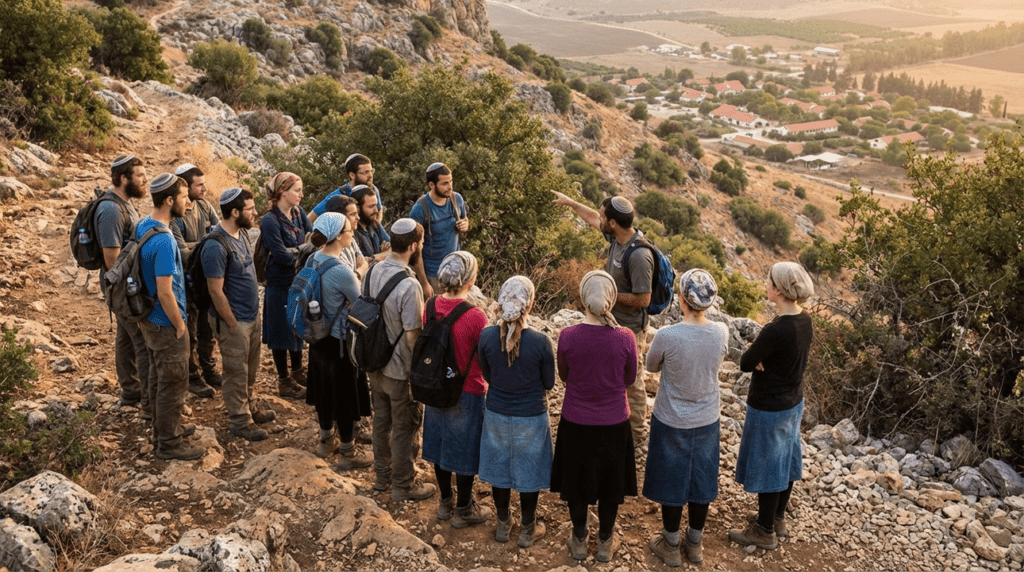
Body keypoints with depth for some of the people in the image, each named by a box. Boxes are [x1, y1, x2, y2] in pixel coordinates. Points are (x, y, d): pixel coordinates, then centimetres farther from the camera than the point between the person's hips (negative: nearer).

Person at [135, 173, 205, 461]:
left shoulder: (142, 225, 1)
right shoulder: (164, 241, -29)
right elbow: (165, 292, -28)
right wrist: (180, 327, -14)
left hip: (149, 319, 9)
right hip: (166, 325, -9)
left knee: (158, 377, 22)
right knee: (173, 384, 4)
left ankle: (165, 428, 38)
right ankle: (169, 444, 17)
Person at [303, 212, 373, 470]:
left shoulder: (313, 260, -2)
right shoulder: (342, 271, -28)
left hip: (319, 337, 8)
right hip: (340, 342, -8)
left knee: (325, 389, 23)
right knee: (345, 395, 7)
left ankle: (326, 441, 40)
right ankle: (348, 454, 21)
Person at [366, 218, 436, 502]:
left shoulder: (373, 271, -5)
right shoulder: (408, 286, -29)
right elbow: (412, 336, -24)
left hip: (376, 364, 7)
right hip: (401, 371, -7)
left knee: (381, 421, 23)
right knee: (404, 429, 10)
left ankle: (382, 475, 40)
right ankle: (403, 486, 26)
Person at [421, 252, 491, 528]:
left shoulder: (431, 307, -8)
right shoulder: (475, 316, -26)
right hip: (467, 394, -6)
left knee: (441, 445, 21)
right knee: (465, 452, 12)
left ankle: (445, 502, 39)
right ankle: (463, 510, 29)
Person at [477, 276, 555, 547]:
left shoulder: (486, 336, -17)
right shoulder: (540, 342, -25)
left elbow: (487, 376, -1)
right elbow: (548, 383, -9)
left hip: (497, 414, 3)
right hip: (531, 418, -2)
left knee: (499, 467, 21)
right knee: (528, 472, 17)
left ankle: (503, 524, 40)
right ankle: (527, 529, 34)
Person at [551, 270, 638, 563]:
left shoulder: (567, 336, -19)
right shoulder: (624, 338, -20)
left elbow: (564, 376, -1)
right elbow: (630, 379, -3)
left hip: (576, 422, 0)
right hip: (613, 422, 0)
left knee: (576, 479, 22)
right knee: (610, 482, 22)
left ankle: (579, 540, 39)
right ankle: (605, 542, 39)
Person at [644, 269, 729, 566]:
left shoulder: (666, 336, -26)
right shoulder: (721, 333, -16)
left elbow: (651, 367, -5)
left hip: (671, 422, -3)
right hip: (707, 421, 3)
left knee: (672, 482, 16)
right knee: (701, 481, 20)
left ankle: (671, 547, 33)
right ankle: (695, 545, 38)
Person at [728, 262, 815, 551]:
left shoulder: (776, 330, -31)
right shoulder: (805, 321, -4)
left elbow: (745, 363, -22)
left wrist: (753, 352, -4)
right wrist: (762, 358, -11)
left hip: (769, 408, -8)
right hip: (793, 402, 8)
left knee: (766, 465, 8)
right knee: (784, 461, 22)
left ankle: (765, 532, 24)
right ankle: (778, 519, 41)